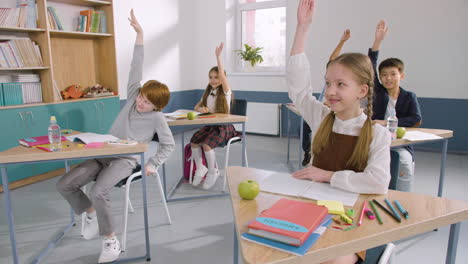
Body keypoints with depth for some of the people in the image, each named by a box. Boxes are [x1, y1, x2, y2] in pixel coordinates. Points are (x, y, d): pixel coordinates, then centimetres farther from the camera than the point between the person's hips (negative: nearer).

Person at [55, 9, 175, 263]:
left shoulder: (157, 118, -8)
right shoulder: (132, 96, 3)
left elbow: (169, 144, 0)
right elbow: (136, 68, -3)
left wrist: (152, 165, -9)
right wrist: (139, 34, -7)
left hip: (126, 160, -5)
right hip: (103, 153, 6)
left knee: (98, 192, -31)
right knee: (64, 185, -10)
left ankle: (111, 241, -10)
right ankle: (91, 212, 17)